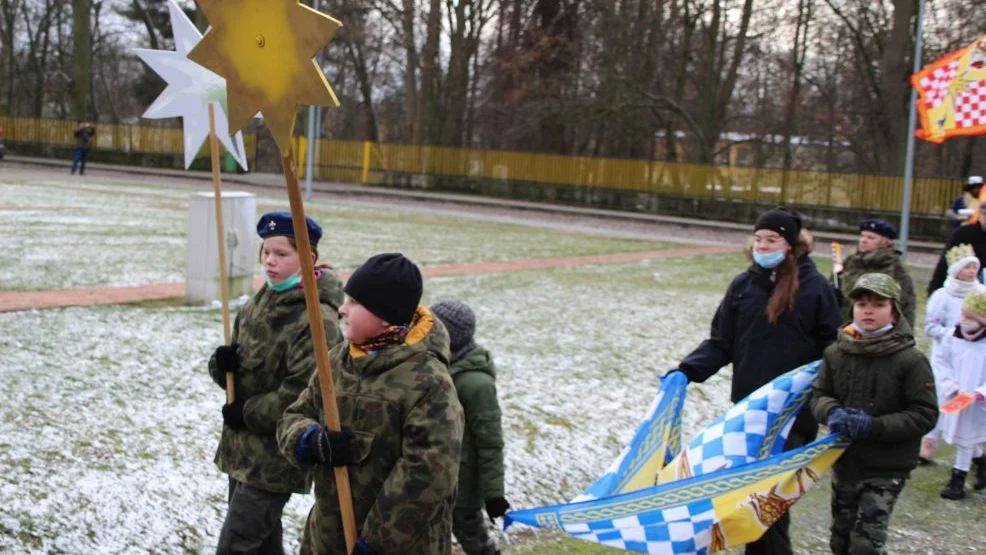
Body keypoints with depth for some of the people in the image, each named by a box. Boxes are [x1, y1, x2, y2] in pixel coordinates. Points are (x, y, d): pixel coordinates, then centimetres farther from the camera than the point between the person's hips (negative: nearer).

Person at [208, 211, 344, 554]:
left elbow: (302, 396, -24)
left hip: (278, 456, -9)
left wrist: (248, 413, -14)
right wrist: (223, 364, -9)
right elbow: (237, 366, 14)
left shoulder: (317, 320, -19)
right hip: (244, 446, 9)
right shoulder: (262, 301, 9)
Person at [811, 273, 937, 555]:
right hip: (844, 461, 5)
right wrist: (833, 412, -17)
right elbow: (818, 394, 6)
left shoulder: (910, 360, -12)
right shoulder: (836, 353, -1)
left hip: (886, 469, -5)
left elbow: (925, 415, -12)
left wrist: (875, 427, -22)